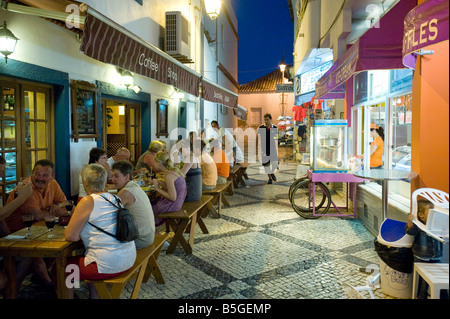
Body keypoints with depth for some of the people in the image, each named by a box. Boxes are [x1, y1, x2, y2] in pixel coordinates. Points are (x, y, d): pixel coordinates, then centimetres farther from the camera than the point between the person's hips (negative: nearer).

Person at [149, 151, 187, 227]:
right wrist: (158, 182, 7)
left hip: (171, 206, -9)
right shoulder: (174, 170, 3)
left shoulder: (169, 176, -23)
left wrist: (157, 189, -16)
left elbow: (173, 197, -24)